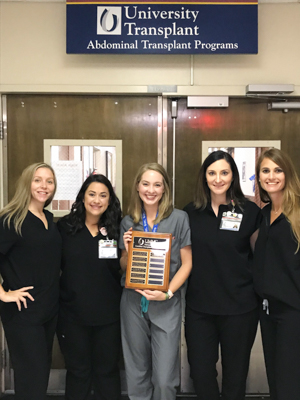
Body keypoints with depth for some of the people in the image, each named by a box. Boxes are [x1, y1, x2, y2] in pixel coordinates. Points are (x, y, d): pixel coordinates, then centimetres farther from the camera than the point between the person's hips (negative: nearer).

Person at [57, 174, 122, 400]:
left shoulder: (117, 229, -1)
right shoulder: (65, 226, -4)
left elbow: (124, 269, 5)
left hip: (109, 313, 1)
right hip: (73, 313, 0)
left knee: (107, 370, 16)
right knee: (78, 371, 16)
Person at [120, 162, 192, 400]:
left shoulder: (179, 218, -4)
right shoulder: (128, 222, 5)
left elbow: (187, 263, -2)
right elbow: (124, 267, 13)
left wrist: (167, 293, -14)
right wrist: (127, 250, -8)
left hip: (166, 305, -2)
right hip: (133, 303, 3)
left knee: (164, 379, -1)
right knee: (137, 374, 12)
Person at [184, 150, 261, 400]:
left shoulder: (250, 211, -6)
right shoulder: (191, 212, 1)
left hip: (240, 306, -2)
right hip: (199, 306, 2)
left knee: (235, 373, 15)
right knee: (201, 372, 11)